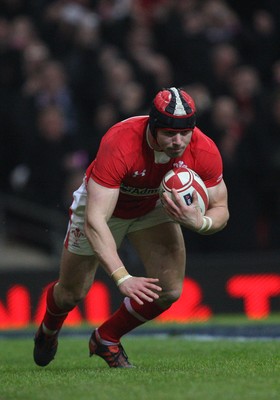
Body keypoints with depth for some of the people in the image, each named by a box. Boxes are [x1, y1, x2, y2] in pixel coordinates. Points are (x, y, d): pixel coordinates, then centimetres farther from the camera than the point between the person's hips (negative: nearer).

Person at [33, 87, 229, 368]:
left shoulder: (204, 151, -32)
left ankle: (106, 339, 14)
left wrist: (199, 222, -44)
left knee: (169, 289, -14)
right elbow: (94, 221, -46)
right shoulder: (118, 145, -44)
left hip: (154, 208, 3)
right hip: (101, 202, -3)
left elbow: (220, 209, -19)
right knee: (71, 293, 8)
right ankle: (48, 331, 47)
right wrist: (122, 277, -56)